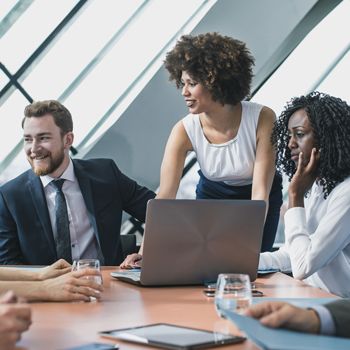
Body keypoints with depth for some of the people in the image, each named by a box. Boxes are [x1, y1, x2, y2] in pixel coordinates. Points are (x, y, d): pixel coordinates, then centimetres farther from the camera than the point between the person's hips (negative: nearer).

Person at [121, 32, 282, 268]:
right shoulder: (184, 131, -25)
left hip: (258, 200, -1)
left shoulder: (263, 119, -30)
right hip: (212, 196, 1)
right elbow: (164, 196, -29)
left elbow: (260, 192, -31)